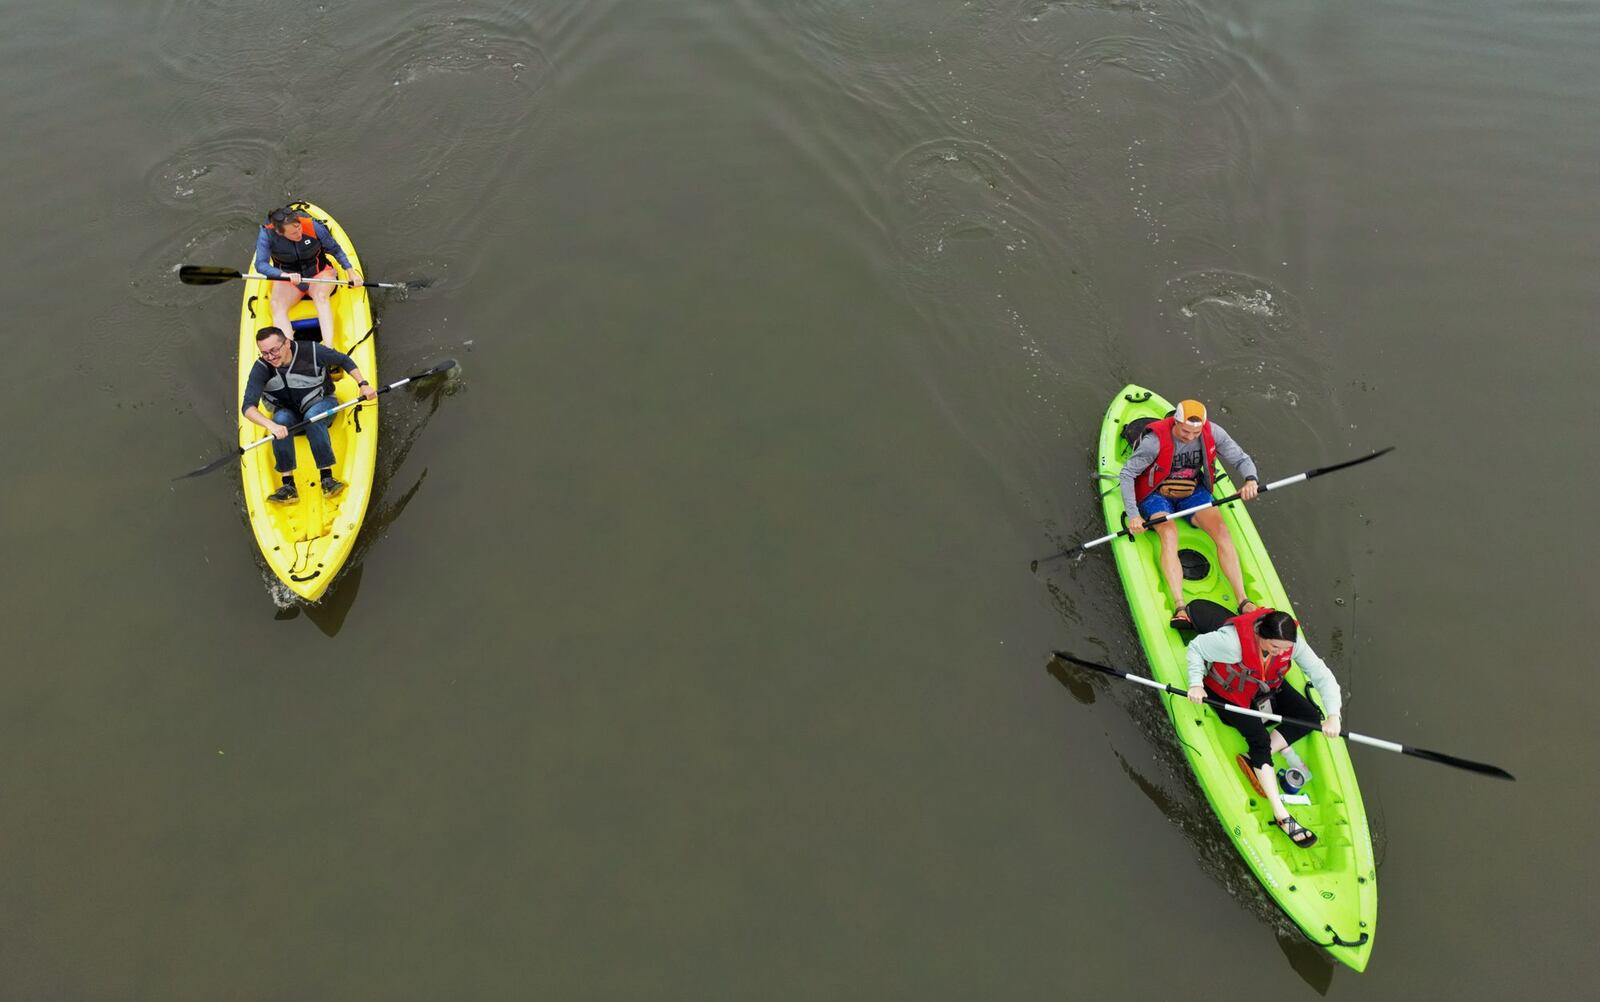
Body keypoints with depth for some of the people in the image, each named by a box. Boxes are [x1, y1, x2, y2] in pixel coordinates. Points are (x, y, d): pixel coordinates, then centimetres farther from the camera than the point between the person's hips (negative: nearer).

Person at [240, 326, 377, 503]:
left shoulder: (311, 351, -24)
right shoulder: (261, 368, -21)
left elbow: (343, 360, -4)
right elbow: (248, 407, -30)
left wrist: (363, 384, -17)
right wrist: (270, 424, -51)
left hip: (321, 403, -2)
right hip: (289, 412, 2)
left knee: (312, 417, -36)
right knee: (281, 419, -33)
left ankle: (327, 479, -35)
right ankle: (288, 486, -31)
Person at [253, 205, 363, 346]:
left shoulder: (313, 226, -17)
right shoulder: (267, 233, -17)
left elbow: (336, 250, -2)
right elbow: (261, 265, -24)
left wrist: (351, 272, -7)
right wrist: (286, 275, -43)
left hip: (319, 273, -1)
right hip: (286, 278, 1)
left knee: (320, 295, -35)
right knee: (277, 306, -27)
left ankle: (329, 349, -47)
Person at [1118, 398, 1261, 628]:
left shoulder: (1212, 433, -13)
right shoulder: (1156, 440, -25)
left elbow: (1242, 459, -2)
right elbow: (1127, 474, -21)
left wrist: (1250, 480, -26)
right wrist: (1133, 515, -27)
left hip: (1193, 491, 4)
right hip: (1156, 495, -4)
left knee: (1221, 530, -20)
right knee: (1169, 536, -31)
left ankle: (1243, 601, -20)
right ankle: (1179, 608, -40)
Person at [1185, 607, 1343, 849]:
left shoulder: (1293, 641, -24)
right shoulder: (1233, 640, -38)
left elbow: (1322, 675, -21)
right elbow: (1196, 647, -25)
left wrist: (1333, 716, -31)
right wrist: (1196, 683, -31)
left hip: (1269, 687, 6)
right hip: (1230, 695, -6)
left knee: (1311, 716, -11)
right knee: (1259, 738, -20)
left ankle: (1254, 759, -12)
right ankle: (1281, 815, -15)